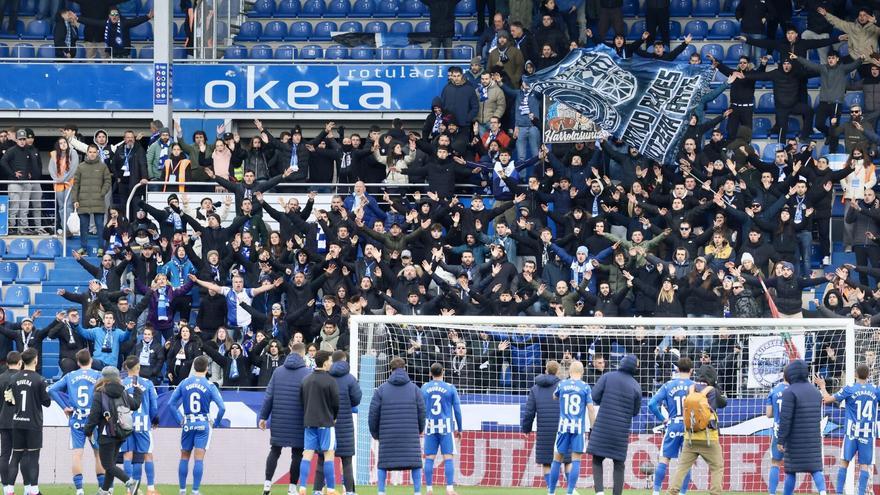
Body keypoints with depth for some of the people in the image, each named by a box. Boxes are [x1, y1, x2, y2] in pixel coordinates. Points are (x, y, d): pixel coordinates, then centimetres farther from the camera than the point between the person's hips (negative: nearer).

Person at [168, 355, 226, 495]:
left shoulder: (184, 383, 1)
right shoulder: (209, 386, -6)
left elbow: (171, 403, 1)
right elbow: (222, 407, -12)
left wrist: (179, 420, 8)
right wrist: (216, 423, 2)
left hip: (188, 424, 2)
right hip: (203, 424, -2)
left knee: (184, 457, 13)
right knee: (199, 458, -4)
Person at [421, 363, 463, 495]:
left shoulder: (424, 388, 4)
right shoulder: (450, 388, -2)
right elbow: (457, 410, 1)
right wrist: (459, 429, 10)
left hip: (430, 428, 2)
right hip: (446, 428, -2)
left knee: (429, 458, 5)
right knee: (448, 458, -2)